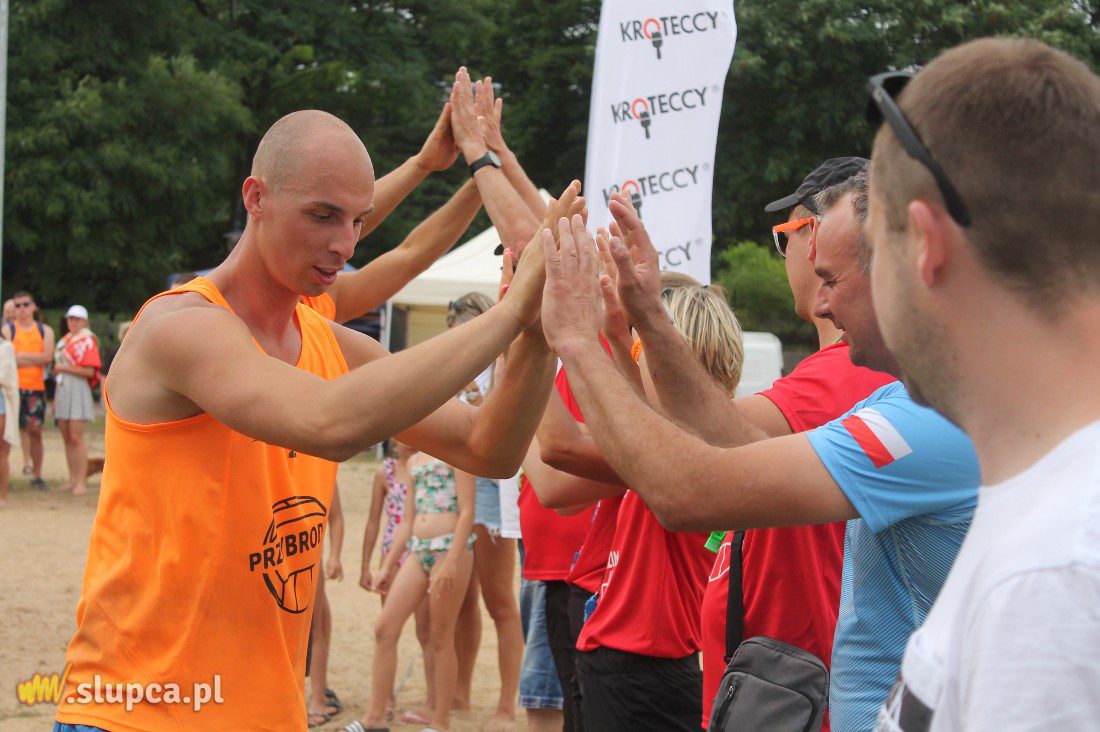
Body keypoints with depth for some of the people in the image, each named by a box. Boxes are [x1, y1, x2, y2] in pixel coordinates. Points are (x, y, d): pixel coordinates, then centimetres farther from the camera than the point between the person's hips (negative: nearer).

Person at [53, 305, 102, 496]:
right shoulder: (64, 340, 18)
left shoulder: (87, 341, -5)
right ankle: (73, 479, 11)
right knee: (66, 438, 6)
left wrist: (64, 368, -10)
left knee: (76, 438, -12)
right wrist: (56, 397, 20)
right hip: (62, 391, 8)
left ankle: (82, 482, -12)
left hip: (78, 390, -8)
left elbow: (89, 371, -14)